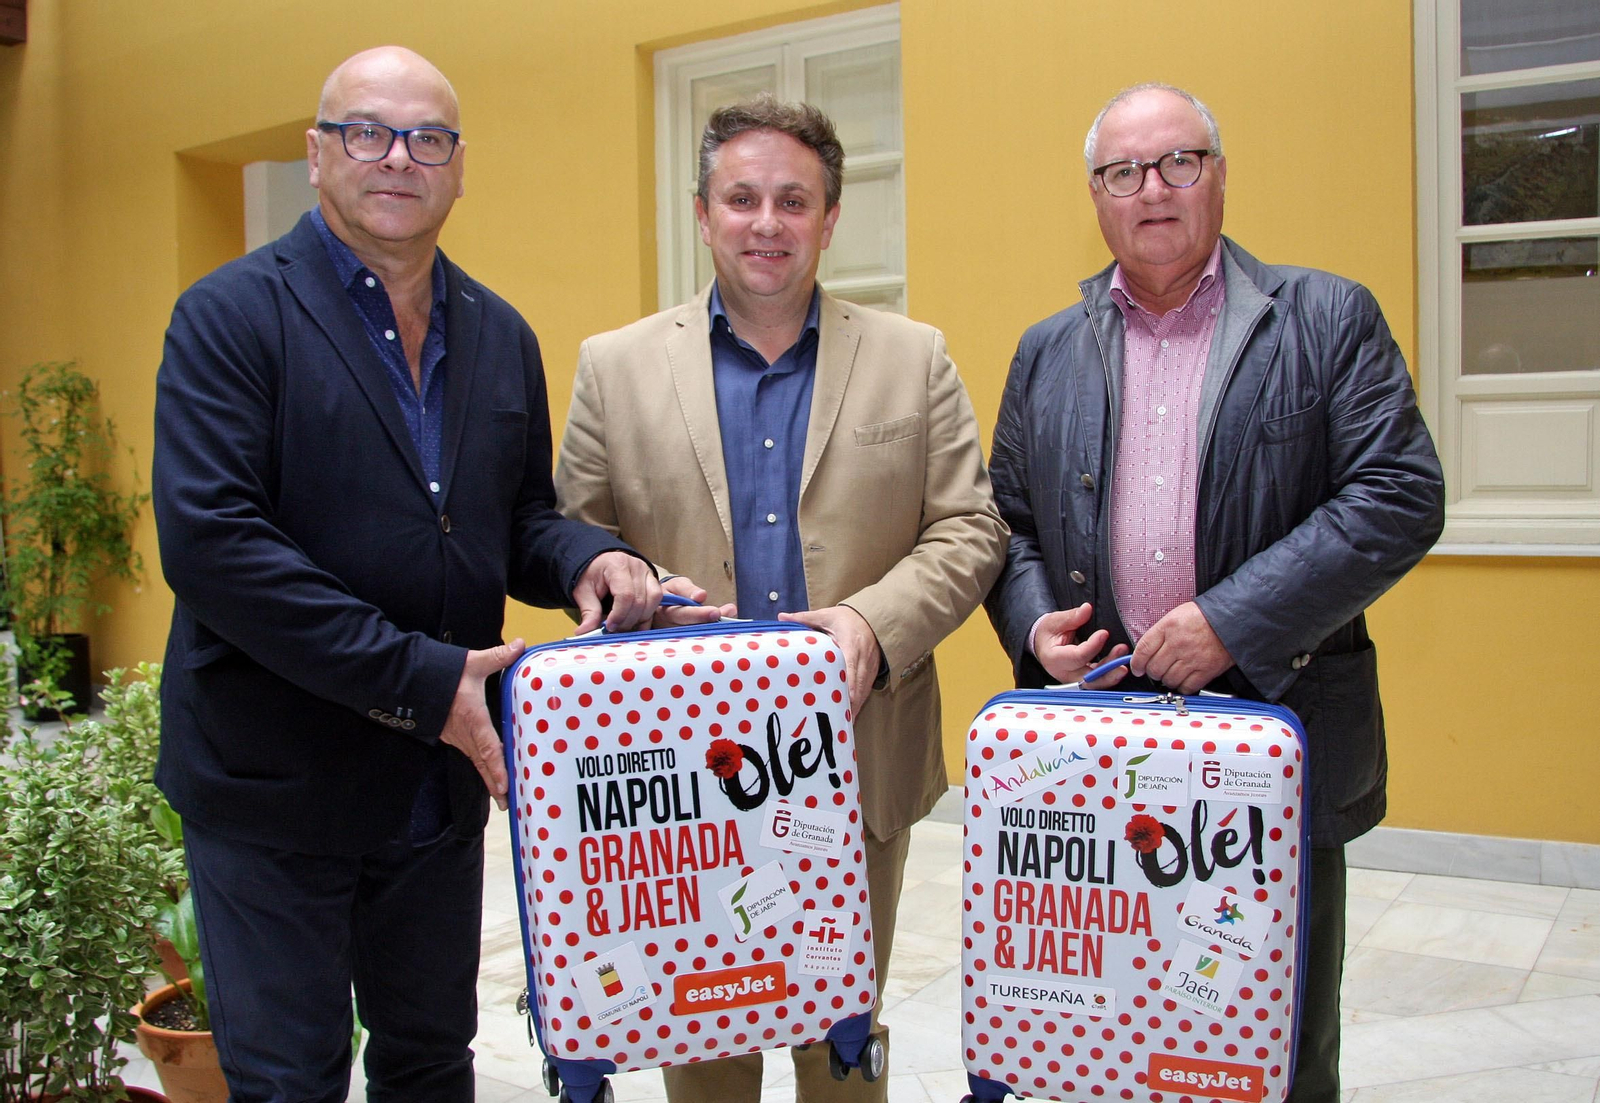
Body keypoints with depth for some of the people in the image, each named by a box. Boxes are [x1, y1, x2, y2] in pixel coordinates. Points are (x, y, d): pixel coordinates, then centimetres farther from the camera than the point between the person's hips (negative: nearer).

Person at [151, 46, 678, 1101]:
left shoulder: (501, 335, 9)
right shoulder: (233, 316, -9)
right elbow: (210, 541, -20)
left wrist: (585, 559, -9)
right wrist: (417, 679, -23)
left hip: (445, 776, 5)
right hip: (275, 780, -5)